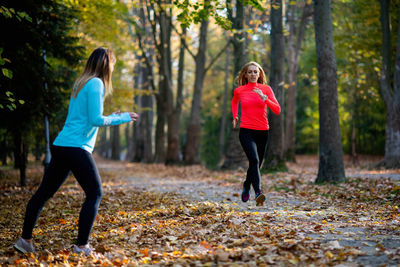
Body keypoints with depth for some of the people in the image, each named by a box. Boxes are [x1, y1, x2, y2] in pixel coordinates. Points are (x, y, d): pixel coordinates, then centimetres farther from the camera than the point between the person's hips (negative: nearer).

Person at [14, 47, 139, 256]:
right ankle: (82, 245, 0)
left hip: (60, 146, 9)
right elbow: (96, 120, -14)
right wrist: (122, 119, -1)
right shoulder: (96, 84, -9)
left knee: (44, 192, 12)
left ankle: (25, 239, 20)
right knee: (95, 194, 1)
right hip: (77, 148, -9)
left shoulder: (80, 84, 18)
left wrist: (112, 117, 26)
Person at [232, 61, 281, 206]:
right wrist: (235, 116, 18)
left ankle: (246, 186, 41)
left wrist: (264, 98, -20)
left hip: (262, 132, 2)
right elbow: (234, 101, 27)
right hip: (246, 131, -2)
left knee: (257, 165, 12)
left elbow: (277, 110, -8)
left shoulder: (266, 89, 1)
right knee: (254, 160, -25)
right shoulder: (239, 90, 3)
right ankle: (258, 192, -34)